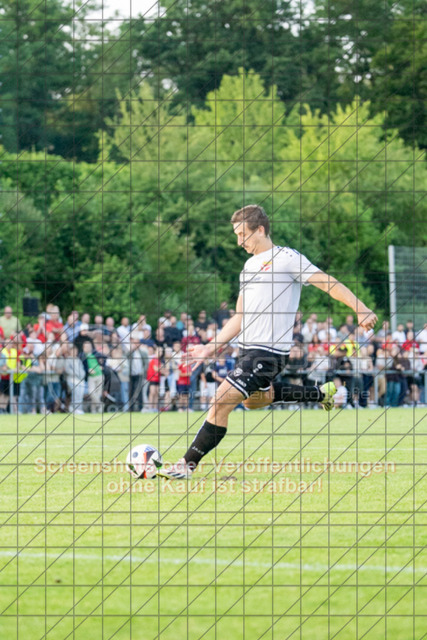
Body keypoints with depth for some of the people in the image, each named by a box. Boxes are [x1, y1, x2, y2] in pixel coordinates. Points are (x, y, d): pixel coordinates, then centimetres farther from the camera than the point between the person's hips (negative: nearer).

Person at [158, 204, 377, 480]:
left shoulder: (287, 258, -9)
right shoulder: (250, 265, 17)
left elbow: (329, 284, -12)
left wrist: (361, 309, -22)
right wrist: (213, 347, 18)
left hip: (269, 351, -10)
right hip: (249, 348, 10)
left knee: (221, 402, -15)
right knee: (253, 399, 29)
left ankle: (188, 465, -11)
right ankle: (321, 393, 39)